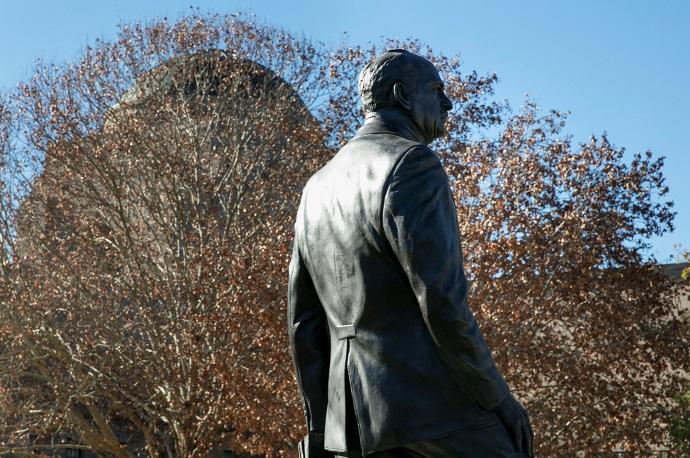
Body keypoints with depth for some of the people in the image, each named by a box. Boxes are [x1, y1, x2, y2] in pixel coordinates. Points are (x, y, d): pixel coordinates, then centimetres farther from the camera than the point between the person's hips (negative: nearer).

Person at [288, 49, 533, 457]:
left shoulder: (318, 188, 17)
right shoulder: (414, 165, -8)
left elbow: (303, 322, 16)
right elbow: (443, 302, -16)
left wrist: (321, 425, 19)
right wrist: (498, 398, -9)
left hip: (353, 421, 8)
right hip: (434, 410, -8)